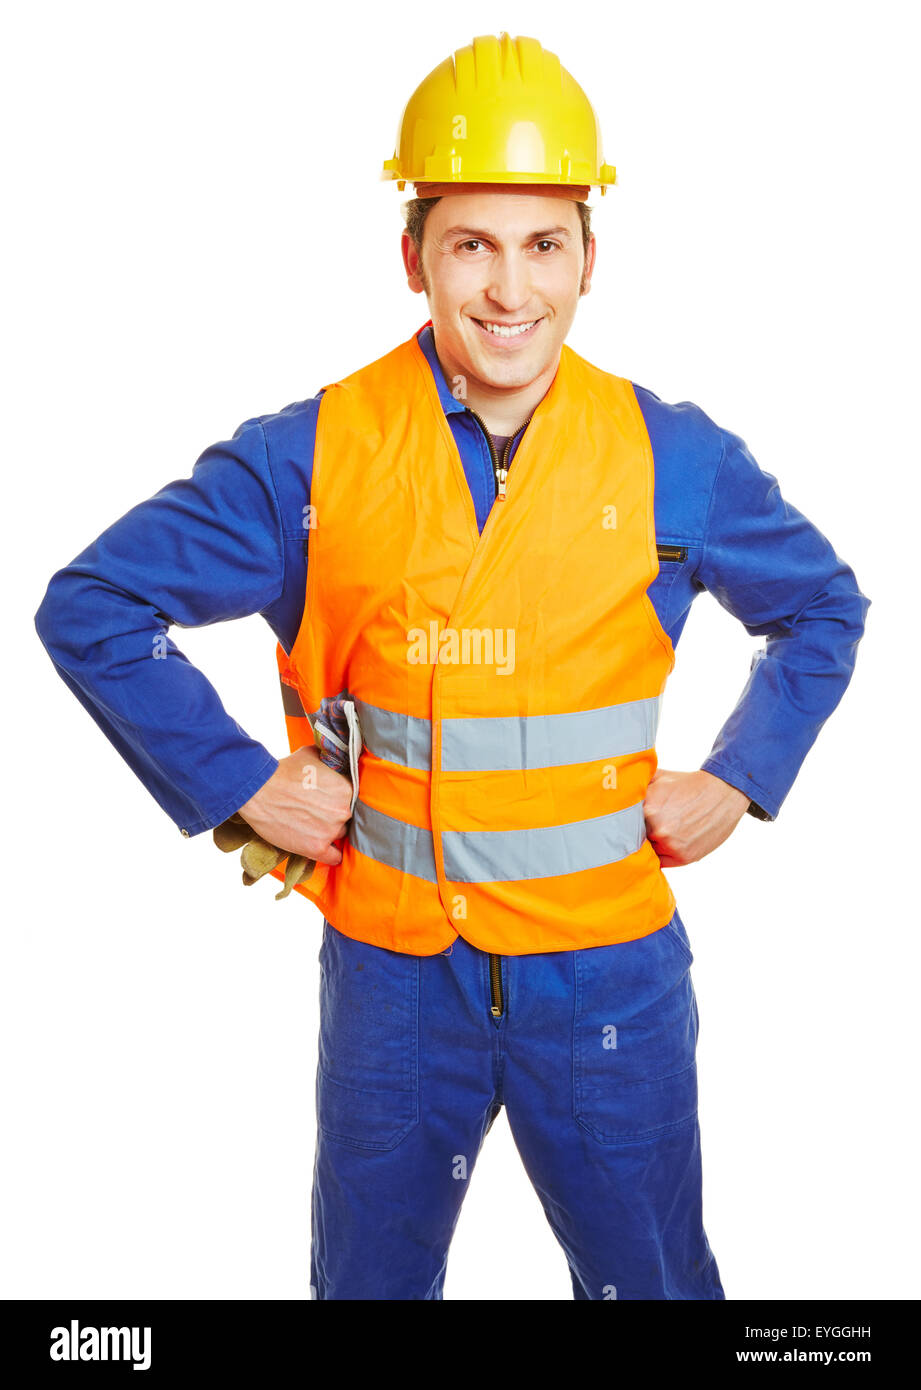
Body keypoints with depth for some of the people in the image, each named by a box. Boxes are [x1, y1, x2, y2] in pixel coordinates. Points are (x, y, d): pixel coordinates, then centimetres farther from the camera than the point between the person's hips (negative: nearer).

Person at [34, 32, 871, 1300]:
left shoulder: (674, 458, -3)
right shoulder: (311, 456, -8)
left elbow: (824, 608, 12)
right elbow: (92, 606, -2)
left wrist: (738, 779, 1)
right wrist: (238, 783, -7)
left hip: (610, 972, 1)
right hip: (392, 969, 0)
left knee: (653, 1278, 20)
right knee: (367, 1277, 22)